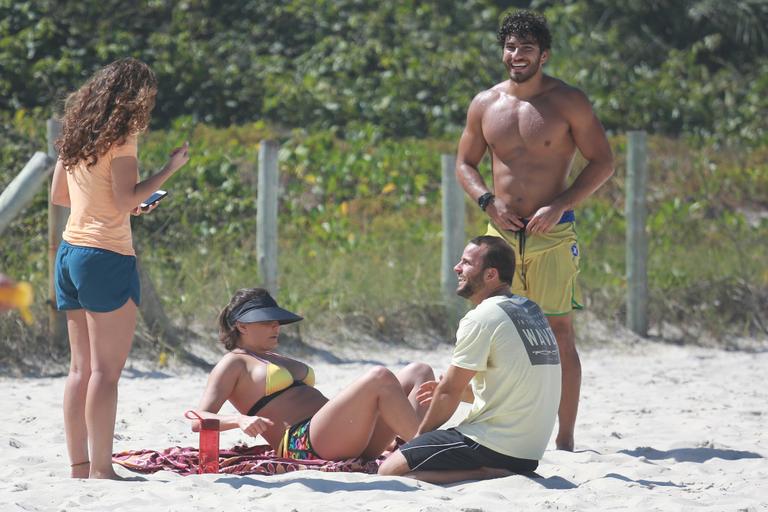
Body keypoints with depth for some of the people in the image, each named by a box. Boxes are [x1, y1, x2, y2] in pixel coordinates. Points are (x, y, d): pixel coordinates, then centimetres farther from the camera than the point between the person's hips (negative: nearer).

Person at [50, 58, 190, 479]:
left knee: (81, 367, 11)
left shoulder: (77, 134, 12)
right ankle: (100, 468, -9)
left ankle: (79, 466, 11)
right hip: (106, 256, -8)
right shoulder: (121, 137, -10)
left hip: (70, 251, 8)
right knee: (106, 369, -7)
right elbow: (126, 199, -17)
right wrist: (170, 169, -9)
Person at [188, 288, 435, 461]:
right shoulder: (234, 364, 9)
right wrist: (240, 420, -26)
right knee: (379, 377, -29)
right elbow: (199, 420, -4)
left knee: (419, 372, -3)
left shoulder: (277, 359, 34)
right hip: (303, 444, -9)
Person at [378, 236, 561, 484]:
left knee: (389, 470, -12)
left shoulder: (481, 319, -14)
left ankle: (481, 473, -16)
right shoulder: (531, 310, 13)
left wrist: (419, 435, 7)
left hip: (491, 445, -9)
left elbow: (449, 392, -8)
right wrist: (458, 391, 18)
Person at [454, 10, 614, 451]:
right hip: (501, 231, 4)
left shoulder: (568, 102, -2)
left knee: (559, 332, -7)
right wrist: (487, 201, -2)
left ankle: (565, 439, -4)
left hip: (552, 233, -4)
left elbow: (603, 162, -2)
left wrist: (559, 206, -13)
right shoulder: (485, 105, 9)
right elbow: (465, 163, 18)